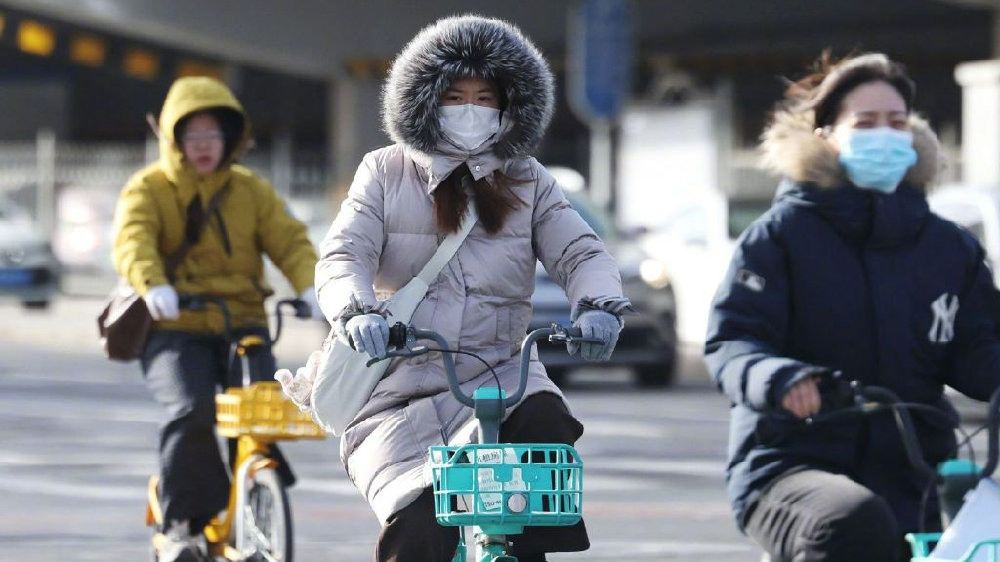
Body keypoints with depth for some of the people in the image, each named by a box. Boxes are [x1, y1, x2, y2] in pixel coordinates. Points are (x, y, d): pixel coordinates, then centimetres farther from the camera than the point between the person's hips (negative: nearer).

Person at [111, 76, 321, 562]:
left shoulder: (250, 190, 12)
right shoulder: (148, 190, 3)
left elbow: (288, 239, 0)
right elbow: (133, 242, -16)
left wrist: (310, 285, -21)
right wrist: (153, 286, -38)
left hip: (243, 324, 3)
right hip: (174, 328, -3)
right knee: (190, 412, -27)